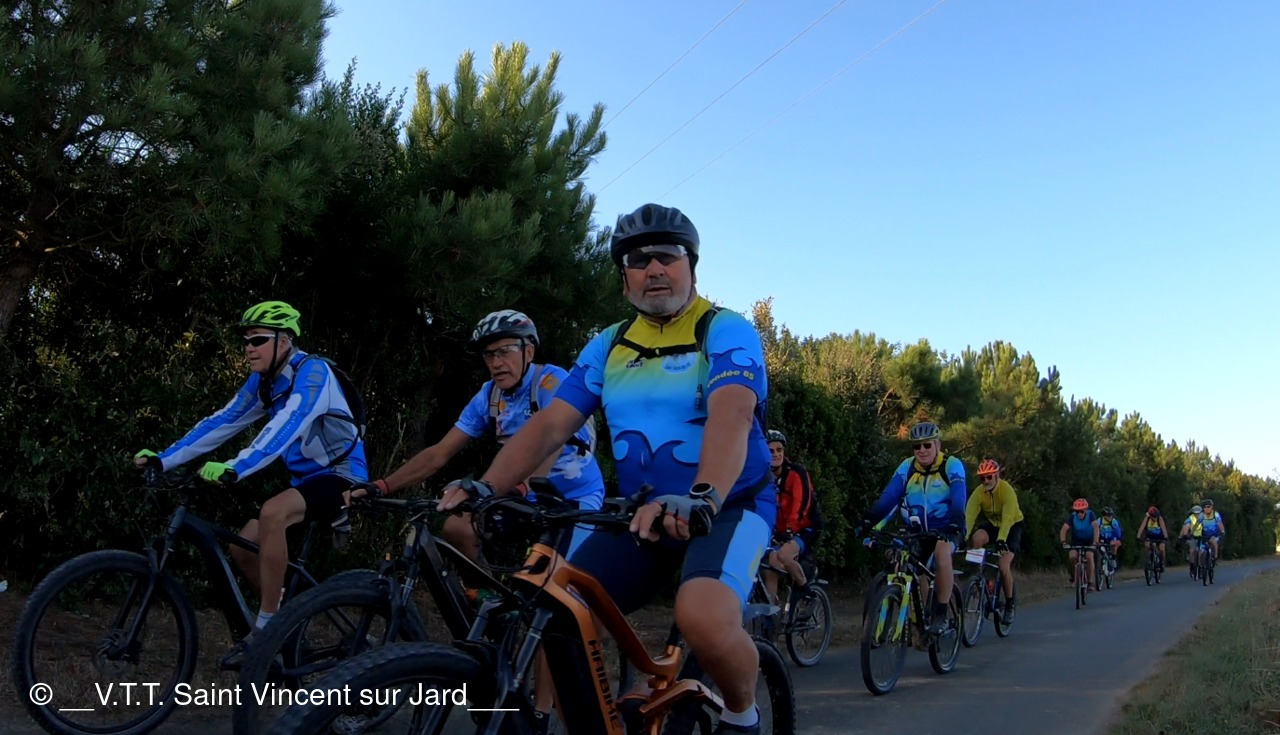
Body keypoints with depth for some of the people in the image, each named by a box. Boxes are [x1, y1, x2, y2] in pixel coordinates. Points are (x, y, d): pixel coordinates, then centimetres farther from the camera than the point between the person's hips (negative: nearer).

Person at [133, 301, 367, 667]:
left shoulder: (312, 372, -20)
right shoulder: (262, 382, 5)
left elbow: (285, 427, -34)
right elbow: (220, 423, 4)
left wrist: (234, 469, -44)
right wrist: (162, 459, -3)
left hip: (342, 476, -9)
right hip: (307, 477, 9)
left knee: (272, 513, -33)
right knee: (243, 548, 0)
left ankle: (265, 630, -21)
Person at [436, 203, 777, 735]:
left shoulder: (726, 331, -8)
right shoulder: (608, 346, 7)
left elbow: (731, 414, -28)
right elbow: (550, 424, -2)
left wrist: (702, 497, -46)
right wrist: (485, 487, -19)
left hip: (727, 507, -5)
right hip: (643, 513, 5)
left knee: (703, 617, -33)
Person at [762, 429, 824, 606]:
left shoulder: (796, 473, -16)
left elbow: (802, 504, -28)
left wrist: (790, 530, -41)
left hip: (805, 529, -6)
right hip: (779, 532, 6)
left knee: (783, 555, -30)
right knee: (770, 567, -7)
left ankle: (804, 586, -5)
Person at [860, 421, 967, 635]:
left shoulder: (952, 465, -12)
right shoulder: (907, 467, -4)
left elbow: (958, 498, -26)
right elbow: (889, 496, -15)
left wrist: (956, 523, -45)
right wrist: (870, 519, -31)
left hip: (945, 528, -4)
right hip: (918, 530, 4)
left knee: (941, 551, -34)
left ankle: (941, 614, -24)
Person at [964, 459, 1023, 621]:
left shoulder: (1007, 490, -28)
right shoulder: (978, 493, -19)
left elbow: (1008, 518, -38)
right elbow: (969, 517, -27)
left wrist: (1001, 539, -51)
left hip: (1012, 525, -3)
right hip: (992, 523, 3)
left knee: (1004, 565, -18)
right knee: (977, 538, -31)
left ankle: (1010, 603, 1)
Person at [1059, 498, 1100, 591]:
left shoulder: (1090, 514, -25)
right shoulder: (1072, 517, -23)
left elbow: (1096, 528, -35)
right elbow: (1064, 530, -30)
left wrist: (1095, 543, -46)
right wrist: (1063, 542, -46)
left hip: (1089, 541, -1)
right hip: (1077, 540, 1)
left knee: (1089, 557, -23)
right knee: (1071, 557, -21)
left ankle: (1091, 582, -15)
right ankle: (1074, 578, 2)